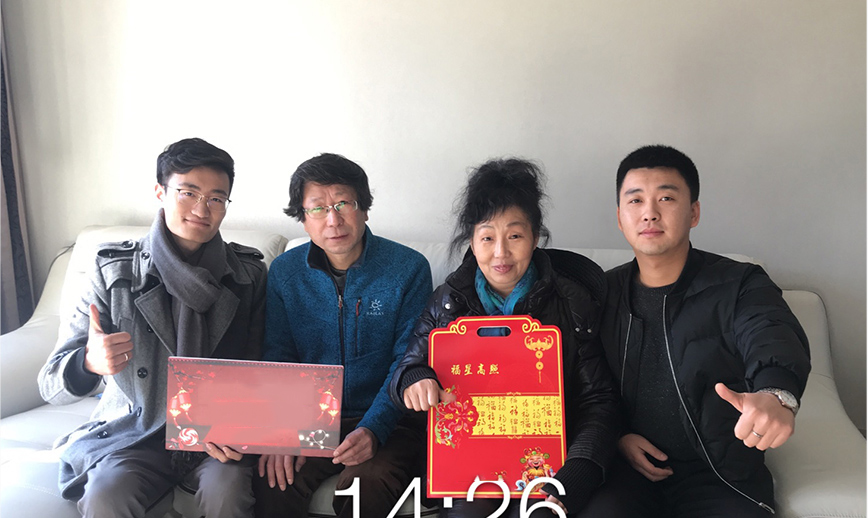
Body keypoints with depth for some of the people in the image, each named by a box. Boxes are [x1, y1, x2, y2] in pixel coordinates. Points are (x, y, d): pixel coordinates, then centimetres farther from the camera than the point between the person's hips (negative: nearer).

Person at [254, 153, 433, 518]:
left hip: (386, 420, -2)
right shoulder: (284, 272, 3)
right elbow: (277, 359, 3)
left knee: (364, 485, -30)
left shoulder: (409, 269, -7)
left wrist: (373, 429, -24)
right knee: (274, 481, -24)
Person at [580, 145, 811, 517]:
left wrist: (777, 395, -47)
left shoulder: (739, 287, -2)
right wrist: (614, 436, -6)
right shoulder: (603, 294, 7)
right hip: (628, 465, 1)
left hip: (721, 476, 0)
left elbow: (773, 339, -25)